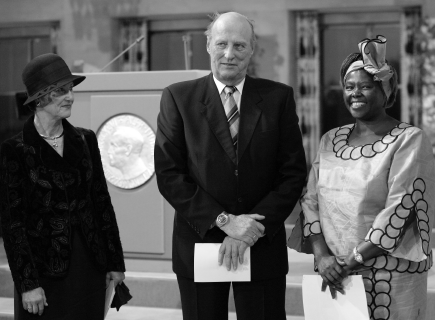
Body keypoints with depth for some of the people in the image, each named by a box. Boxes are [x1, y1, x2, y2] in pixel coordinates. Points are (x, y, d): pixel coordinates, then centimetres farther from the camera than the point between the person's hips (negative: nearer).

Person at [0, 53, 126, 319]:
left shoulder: (85, 140, 7)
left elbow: (102, 201, 10)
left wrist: (115, 262, 8)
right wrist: (27, 284, -11)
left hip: (90, 266, 4)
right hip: (45, 270, -4)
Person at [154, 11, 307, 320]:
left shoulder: (278, 97, 3)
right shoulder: (178, 97, 0)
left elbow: (294, 173, 0)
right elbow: (168, 174, -5)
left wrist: (254, 230, -11)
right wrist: (222, 220, -14)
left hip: (262, 245, 0)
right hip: (198, 242, 0)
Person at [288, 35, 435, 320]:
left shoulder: (410, 141, -6)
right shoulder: (331, 140, 10)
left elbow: (400, 209, -14)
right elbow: (311, 200, 7)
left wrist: (352, 260, -15)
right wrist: (321, 256, -8)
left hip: (390, 279, -4)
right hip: (335, 276, 5)